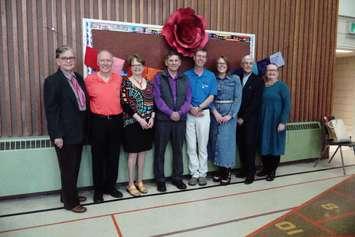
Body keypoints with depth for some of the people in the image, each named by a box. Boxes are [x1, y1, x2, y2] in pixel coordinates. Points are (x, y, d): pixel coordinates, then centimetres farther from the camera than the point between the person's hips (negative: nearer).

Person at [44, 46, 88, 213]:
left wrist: (85, 129, 10)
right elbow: (50, 110, -14)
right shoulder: (52, 81, -11)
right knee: (68, 168, 6)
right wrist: (57, 135, -17)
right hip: (65, 133, -7)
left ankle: (69, 194, 36)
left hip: (79, 132, 7)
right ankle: (70, 202, 21)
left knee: (75, 166, 17)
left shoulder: (79, 78, 9)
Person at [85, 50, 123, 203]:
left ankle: (111, 186, 27)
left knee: (114, 156, 11)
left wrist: (120, 116, 7)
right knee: (98, 156, 7)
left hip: (116, 120, 3)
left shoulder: (119, 79, 5)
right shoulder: (89, 79, -4)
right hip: (98, 121, -3)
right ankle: (98, 189, 21)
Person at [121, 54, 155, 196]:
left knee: (142, 152, 12)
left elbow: (153, 102, 10)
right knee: (133, 153, 2)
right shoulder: (126, 83, -5)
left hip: (148, 123, 5)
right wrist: (139, 119, -17)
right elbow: (125, 104, -13)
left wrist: (152, 117, -6)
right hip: (132, 123, -5)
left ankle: (140, 181, 24)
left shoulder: (149, 83, 10)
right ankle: (131, 184, 15)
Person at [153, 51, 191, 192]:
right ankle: (160, 179, 17)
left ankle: (177, 177, 25)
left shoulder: (184, 79, 11)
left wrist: (180, 112, -11)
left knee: (178, 150, 11)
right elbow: (158, 98, -7)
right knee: (160, 150, 4)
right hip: (163, 119, -2)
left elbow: (188, 99, 4)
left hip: (180, 119, 3)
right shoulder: (159, 77, 2)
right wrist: (170, 113, -14)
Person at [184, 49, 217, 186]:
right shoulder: (186, 75, 5)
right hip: (188, 114, 1)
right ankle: (194, 173, 14)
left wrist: (198, 108, -12)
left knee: (203, 145, 5)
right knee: (191, 146, 4)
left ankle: (202, 173, 16)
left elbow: (211, 97, 1)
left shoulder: (211, 76, 5)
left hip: (204, 113, 0)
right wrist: (191, 108, -13)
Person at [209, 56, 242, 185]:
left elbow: (238, 99, -3)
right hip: (215, 114, 3)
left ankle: (227, 172, 8)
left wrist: (230, 115, -12)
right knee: (216, 141, 5)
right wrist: (215, 112, -11)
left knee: (226, 141, -4)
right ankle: (219, 170, 18)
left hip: (229, 114, -2)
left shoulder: (235, 79, 1)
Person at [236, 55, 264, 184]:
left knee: (250, 144, 0)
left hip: (250, 119, -4)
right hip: (238, 118, 4)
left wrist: (244, 117, -11)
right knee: (241, 144, 8)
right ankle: (244, 169, 22)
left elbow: (255, 102, -9)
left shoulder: (258, 80, -3)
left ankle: (251, 172, 11)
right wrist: (237, 116, -2)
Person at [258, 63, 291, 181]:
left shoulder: (282, 86, -5)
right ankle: (265, 168, 24)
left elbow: (287, 104, -9)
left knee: (274, 144, 5)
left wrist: (283, 122, -15)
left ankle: (272, 171, 18)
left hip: (276, 120, -4)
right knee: (264, 144, 8)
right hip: (263, 120, 4)